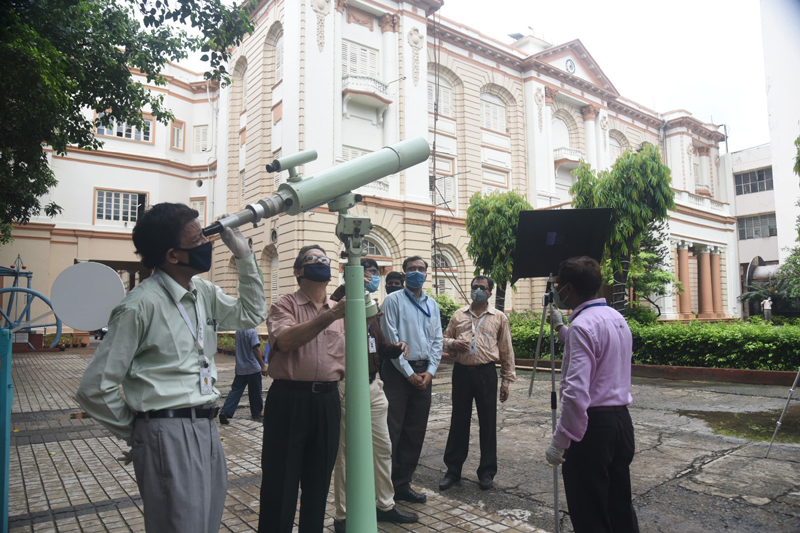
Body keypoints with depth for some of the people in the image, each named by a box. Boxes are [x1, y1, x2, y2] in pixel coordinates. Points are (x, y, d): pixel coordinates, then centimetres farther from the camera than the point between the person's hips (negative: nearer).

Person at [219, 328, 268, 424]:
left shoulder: (239, 331, 6)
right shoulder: (252, 331, -16)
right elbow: (256, 349, -22)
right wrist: (263, 365, -22)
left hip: (240, 368, 6)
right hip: (253, 368, -6)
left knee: (236, 390, 7)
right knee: (255, 392, 8)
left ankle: (225, 412, -5)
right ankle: (256, 414, 20)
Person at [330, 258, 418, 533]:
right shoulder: (342, 306, -10)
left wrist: (396, 348, 0)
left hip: (373, 386, 8)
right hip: (348, 387, -8)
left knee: (383, 447, 17)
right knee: (345, 452, 4)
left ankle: (385, 505, 35)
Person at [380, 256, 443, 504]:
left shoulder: (432, 304, 13)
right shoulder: (394, 300, -4)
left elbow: (437, 340, 11)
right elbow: (391, 340, -9)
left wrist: (430, 371, -1)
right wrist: (409, 373, -11)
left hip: (424, 372, 6)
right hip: (398, 371, -5)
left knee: (416, 431, 10)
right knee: (392, 430, -3)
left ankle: (403, 484, 23)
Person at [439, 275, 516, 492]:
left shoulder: (499, 317, 6)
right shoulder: (459, 315, 11)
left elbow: (506, 351, 6)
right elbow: (445, 338, 16)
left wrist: (507, 380, 2)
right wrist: (453, 343, -8)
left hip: (486, 373, -1)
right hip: (461, 371, 2)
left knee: (488, 423, 6)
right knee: (459, 421, 8)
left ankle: (487, 472, 21)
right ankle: (453, 469, 21)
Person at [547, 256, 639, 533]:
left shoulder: (582, 325, -19)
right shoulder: (617, 318, 9)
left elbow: (576, 393, -25)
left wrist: (559, 442, -20)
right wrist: (561, 328, 34)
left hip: (592, 425, -9)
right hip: (622, 419, 9)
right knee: (620, 506, 19)